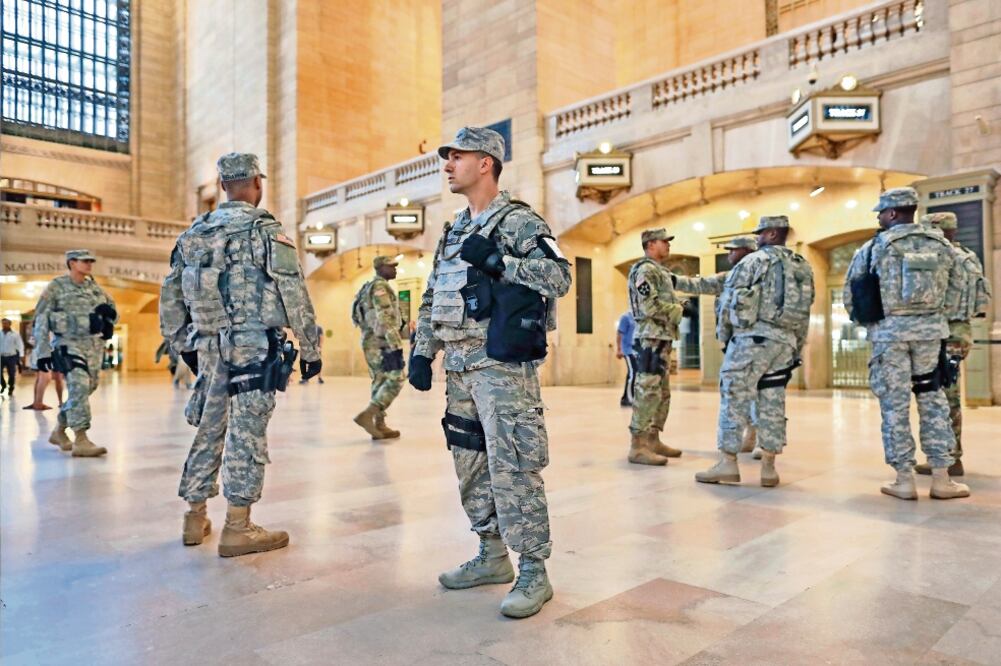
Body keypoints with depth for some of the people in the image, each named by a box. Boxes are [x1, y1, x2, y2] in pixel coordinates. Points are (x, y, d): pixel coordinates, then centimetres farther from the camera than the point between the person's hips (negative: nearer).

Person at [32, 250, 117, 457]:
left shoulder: (95, 288, 15)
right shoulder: (56, 287, 0)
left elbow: (114, 315, 21)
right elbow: (41, 320, -2)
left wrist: (108, 311, -4)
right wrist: (42, 351, -9)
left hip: (94, 345, 6)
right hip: (68, 344, -6)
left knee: (84, 390, 10)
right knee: (79, 387, -19)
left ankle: (59, 431, 30)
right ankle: (80, 441, -19)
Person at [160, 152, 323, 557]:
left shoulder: (194, 233, 12)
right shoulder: (265, 231, -7)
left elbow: (170, 294, 16)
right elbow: (295, 297, -10)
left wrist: (183, 345, 24)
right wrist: (311, 350, -3)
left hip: (209, 348, 6)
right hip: (254, 348, -6)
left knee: (209, 430, 16)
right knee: (247, 435, -2)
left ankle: (195, 519, 26)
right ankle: (237, 528, 4)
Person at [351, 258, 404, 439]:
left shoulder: (368, 287, 22)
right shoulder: (380, 286, -10)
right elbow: (385, 318, -20)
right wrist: (396, 345, -23)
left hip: (371, 342, 10)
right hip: (381, 342, -10)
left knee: (380, 381, 10)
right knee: (395, 380, -11)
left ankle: (379, 425, 10)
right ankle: (367, 414, -19)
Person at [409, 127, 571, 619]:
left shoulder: (519, 222, -4)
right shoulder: (453, 232, 19)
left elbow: (559, 277, -16)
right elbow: (432, 299, 20)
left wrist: (497, 261, -21)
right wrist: (421, 352, 12)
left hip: (502, 364, -8)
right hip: (458, 366, 9)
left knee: (512, 467, -8)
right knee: (470, 464, 13)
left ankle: (533, 572, 5)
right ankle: (492, 556, 27)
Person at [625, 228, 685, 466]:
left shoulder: (661, 271, 21)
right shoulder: (646, 270, -11)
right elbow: (650, 307, -21)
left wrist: (677, 306, 5)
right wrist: (677, 311, -8)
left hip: (662, 338, 11)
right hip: (651, 338, -10)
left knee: (662, 393, 13)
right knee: (648, 391, -11)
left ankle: (653, 440, 20)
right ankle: (637, 446, -9)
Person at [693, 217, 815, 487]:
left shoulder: (753, 260, -1)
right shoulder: (804, 268, 16)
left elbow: (728, 302, -4)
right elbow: (805, 315, 15)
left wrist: (726, 335, 9)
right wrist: (797, 350, 20)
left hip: (752, 338, -6)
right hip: (786, 343, 6)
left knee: (734, 399, -2)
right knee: (773, 404, 8)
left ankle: (727, 464, -3)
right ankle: (769, 467, 9)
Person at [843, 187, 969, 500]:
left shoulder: (874, 248, -5)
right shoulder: (941, 245, 6)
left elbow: (850, 293, -3)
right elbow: (954, 287, 10)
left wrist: (866, 321, 11)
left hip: (890, 331, -3)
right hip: (930, 329, 3)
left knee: (894, 402, 2)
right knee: (932, 398, 11)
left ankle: (904, 480, 6)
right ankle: (941, 478, 12)